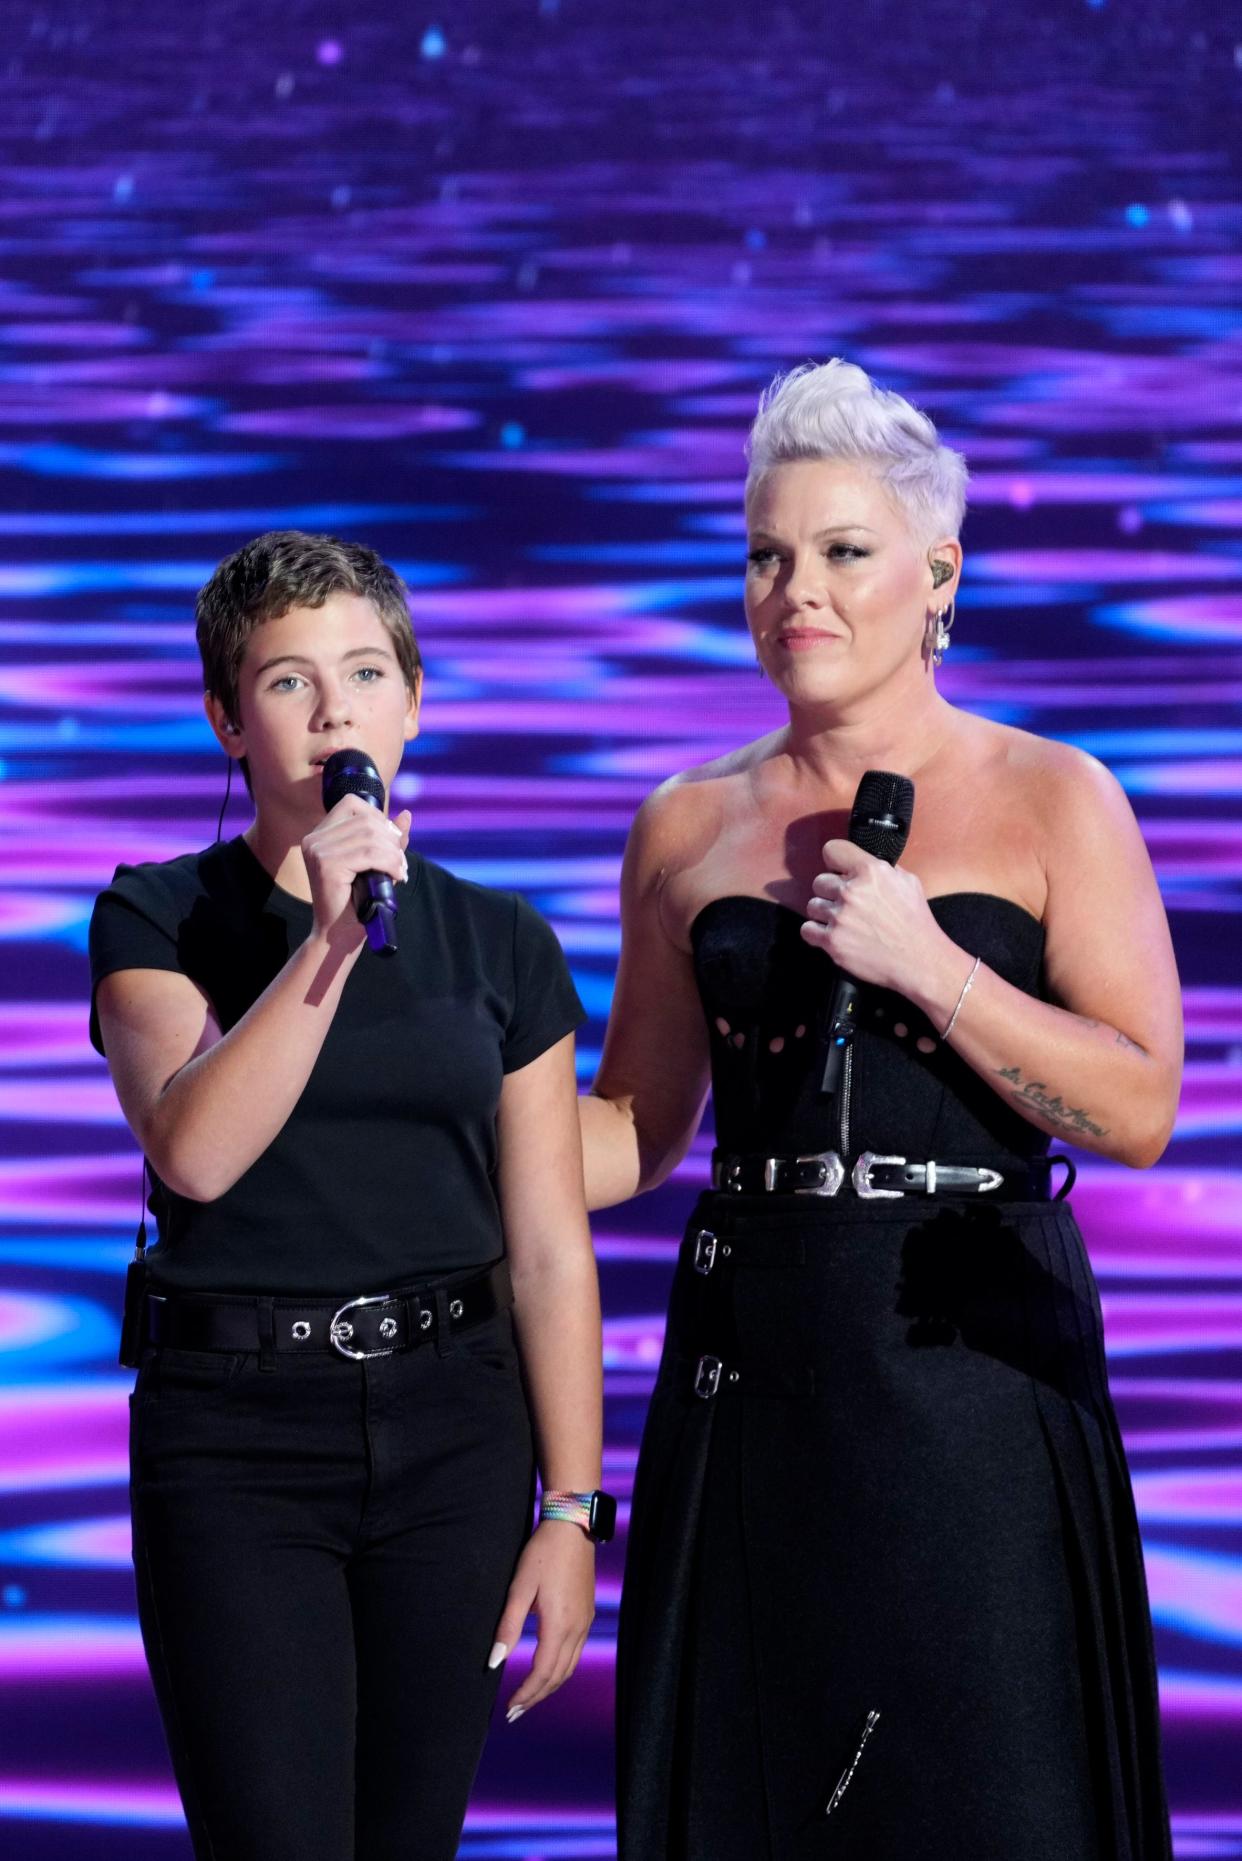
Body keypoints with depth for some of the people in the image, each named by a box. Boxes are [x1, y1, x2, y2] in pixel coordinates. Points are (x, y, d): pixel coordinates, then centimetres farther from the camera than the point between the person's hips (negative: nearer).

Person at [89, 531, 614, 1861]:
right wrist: (331, 935, -21)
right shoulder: (159, 920, 1)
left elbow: (550, 1251, 5)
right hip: (236, 1444, -2)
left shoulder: (498, 945, 6)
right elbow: (194, 1149, -18)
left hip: (453, 1435, 3)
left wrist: (573, 1507, 0)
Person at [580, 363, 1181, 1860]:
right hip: (753, 1379, 3)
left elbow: (1142, 1110, -6)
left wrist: (926, 963, -15)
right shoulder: (689, 828, 11)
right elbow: (636, 1127, 16)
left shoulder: (1051, 801, 1)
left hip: (973, 1361, -3)